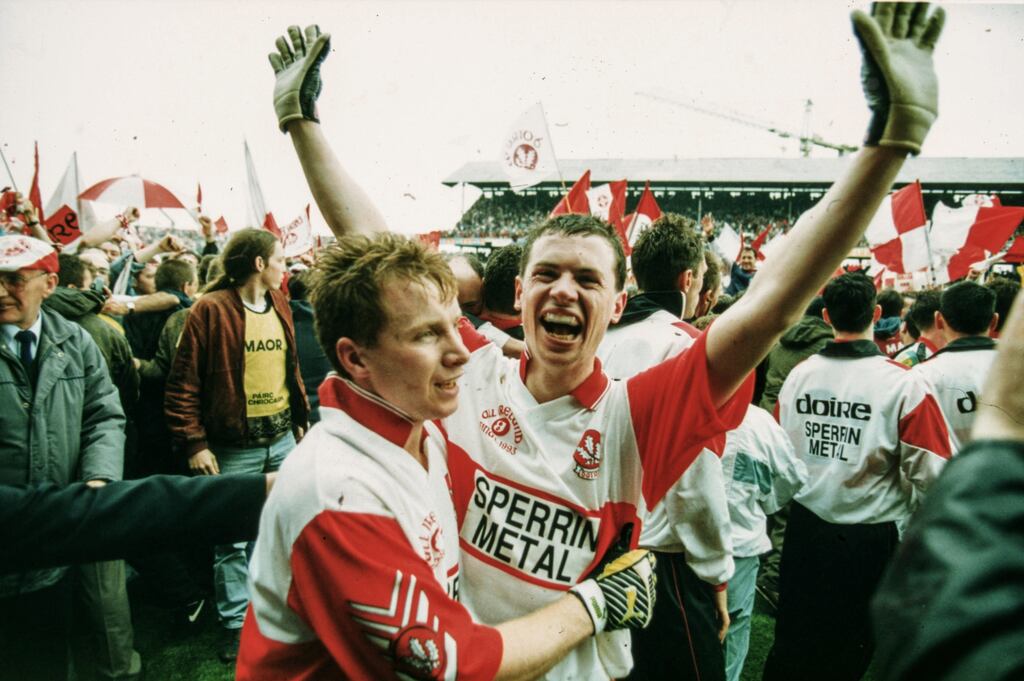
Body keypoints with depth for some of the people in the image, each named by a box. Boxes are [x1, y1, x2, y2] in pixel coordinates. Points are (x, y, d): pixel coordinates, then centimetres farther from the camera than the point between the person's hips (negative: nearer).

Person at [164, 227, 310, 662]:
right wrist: (194, 444, -14)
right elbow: (183, 384, -11)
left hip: (283, 438, 6)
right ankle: (235, 624, 23)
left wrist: (300, 419, 16)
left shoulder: (279, 305, 9)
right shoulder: (211, 310, -11)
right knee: (234, 538, 6)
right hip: (235, 445, -6)